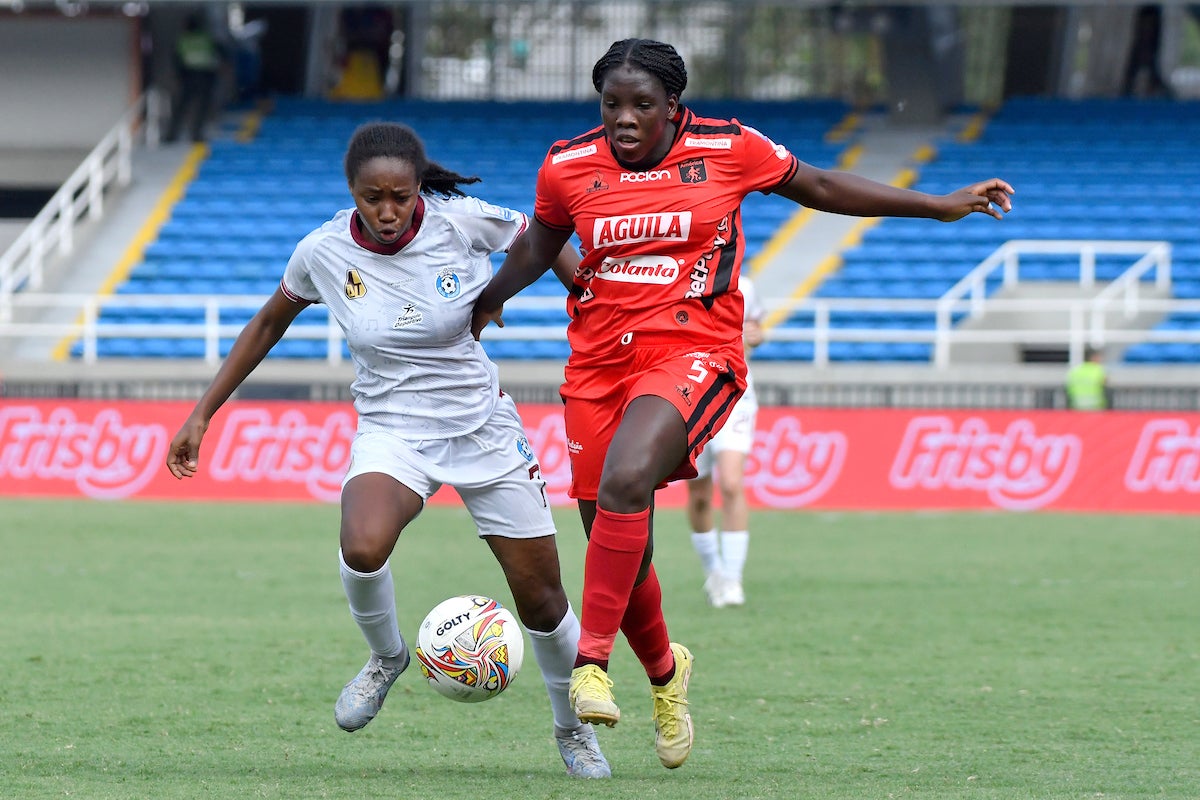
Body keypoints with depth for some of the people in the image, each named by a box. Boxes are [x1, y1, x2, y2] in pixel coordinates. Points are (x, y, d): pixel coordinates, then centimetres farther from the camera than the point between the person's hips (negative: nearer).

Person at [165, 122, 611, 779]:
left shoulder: (462, 222, -17)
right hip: (391, 430, 0)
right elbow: (268, 324, 7)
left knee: (542, 601, 3)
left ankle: (574, 730, 32)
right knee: (363, 547, -32)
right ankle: (386, 657, 1)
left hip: (483, 427, 0)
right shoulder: (324, 252, -11)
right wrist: (202, 414, 8)